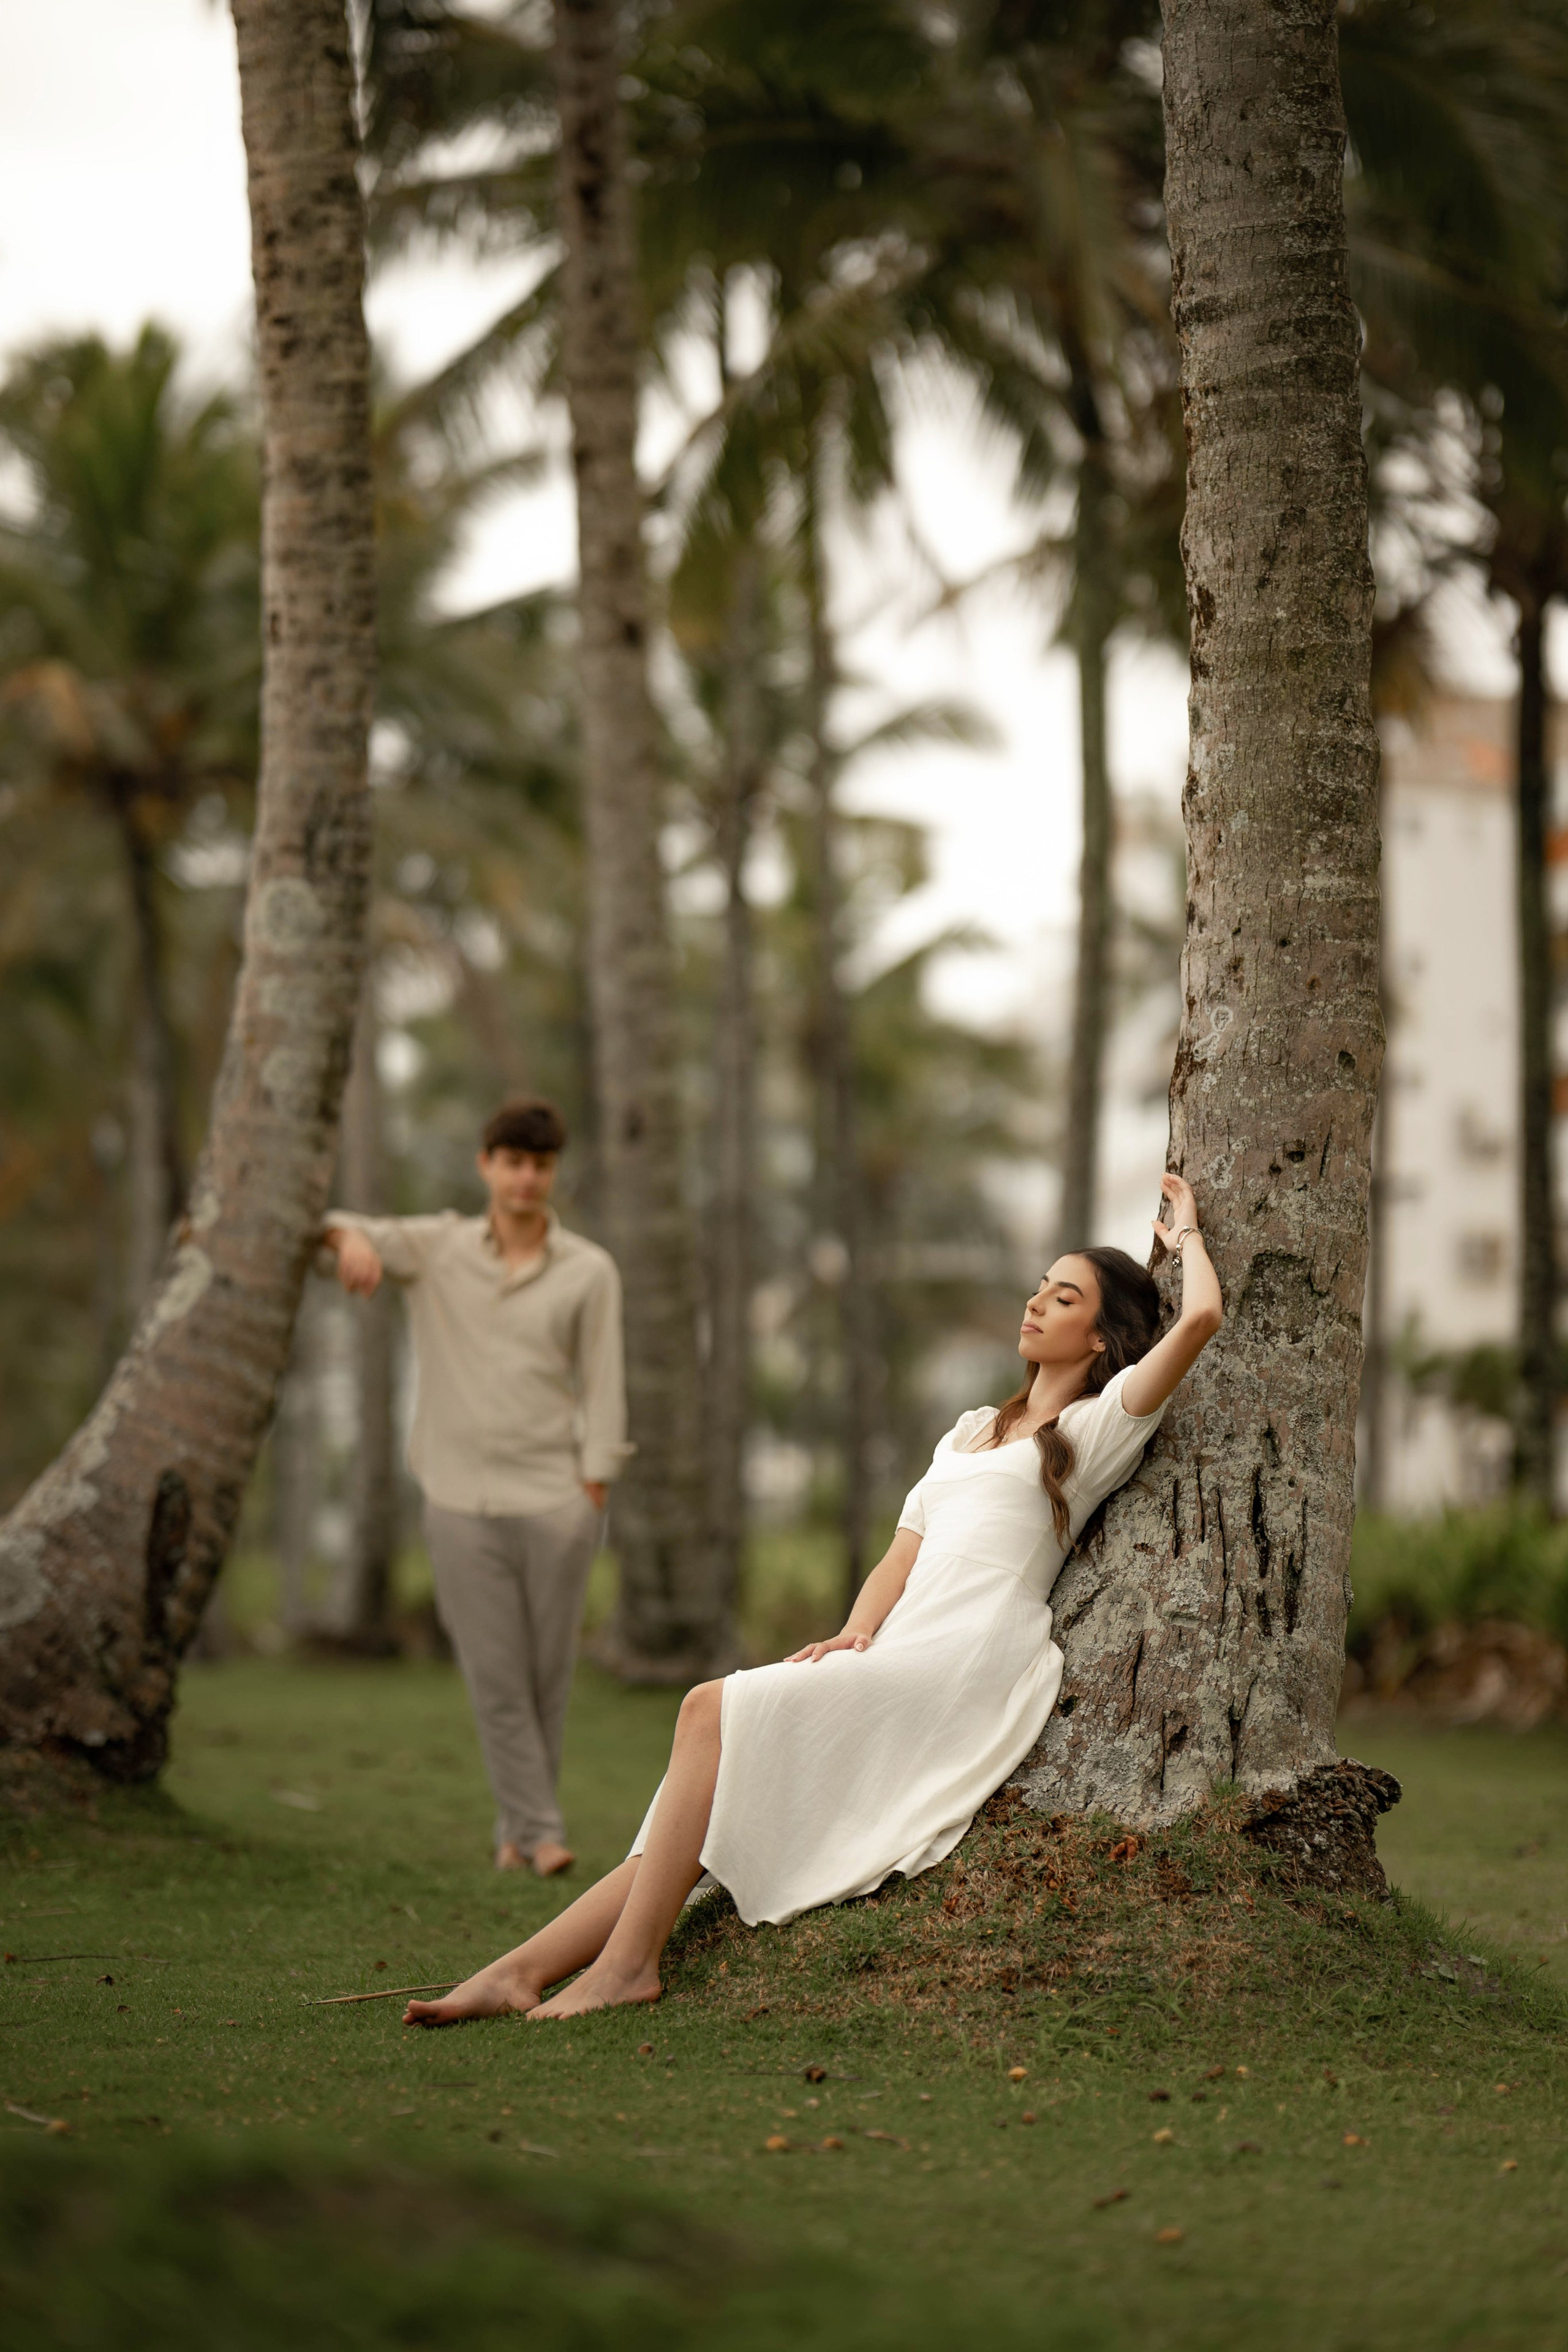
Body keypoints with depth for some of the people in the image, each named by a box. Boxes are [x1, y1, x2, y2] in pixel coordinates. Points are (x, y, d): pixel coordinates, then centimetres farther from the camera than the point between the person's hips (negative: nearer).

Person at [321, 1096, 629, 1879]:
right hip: (463, 1499, 0)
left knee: (548, 1675, 3)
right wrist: (351, 1236, -25)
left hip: (555, 1499, 0)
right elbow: (336, 1229, -1)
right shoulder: (437, 1248, 5)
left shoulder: (589, 1271, 3)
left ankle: (515, 1830, 16)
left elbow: (602, 1392, 2)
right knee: (495, 1676, -4)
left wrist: (593, 1493, -6)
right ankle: (538, 1830, 1)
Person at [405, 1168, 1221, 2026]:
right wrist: (855, 1635, 0)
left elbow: (1200, 1317, -9)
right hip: (900, 1661, 7)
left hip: (970, 1671, -7)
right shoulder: (975, 1431, 30)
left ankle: (627, 1962, -24)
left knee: (714, 1710, -22)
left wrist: (1185, 1234, 11)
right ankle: (520, 1972, -19)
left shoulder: (1097, 1426, 7)